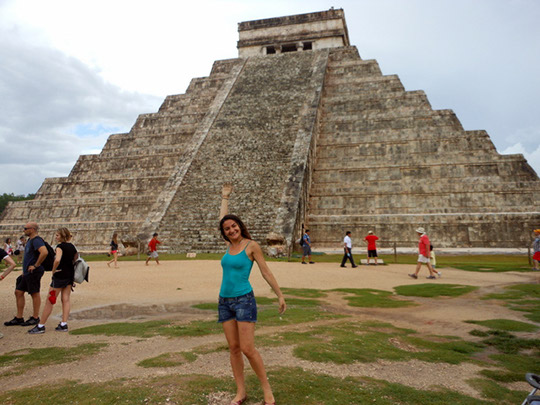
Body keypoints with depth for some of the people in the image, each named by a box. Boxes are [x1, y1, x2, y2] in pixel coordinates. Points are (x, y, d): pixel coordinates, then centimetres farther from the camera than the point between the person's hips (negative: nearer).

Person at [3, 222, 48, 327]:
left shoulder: (36, 240, -17)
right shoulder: (30, 240, 16)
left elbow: (44, 252, -34)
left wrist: (36, 265, -25)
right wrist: (25, 269, 22)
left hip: (34, 272, -11)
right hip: (27, 273, 11)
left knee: (35, 294, -1)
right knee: (18, 292, 13)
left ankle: (35, 318, 9)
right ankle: (19, 318, 21)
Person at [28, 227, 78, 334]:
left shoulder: (60, 246, -14)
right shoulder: (72, 246, 9)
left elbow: (57, 260, -29)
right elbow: (76, 258, 20)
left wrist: (53, 270, -16)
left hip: (60, 275, -7)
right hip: (70, 274, 8)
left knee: (50, 301, 2)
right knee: (66, 299, 9)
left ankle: (41, 326, 10)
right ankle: (64, 324, 9)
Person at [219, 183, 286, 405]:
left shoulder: (251, 245, -6)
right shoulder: (229, 245, 9)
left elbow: (266, 272, -3)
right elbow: (222, 219, 22)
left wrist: (280, 295, -2)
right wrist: (225, 197, 32)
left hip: (244, 300, -6)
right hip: (225, 301, 6)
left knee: (247, 348, -9)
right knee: (233, 348, 8)